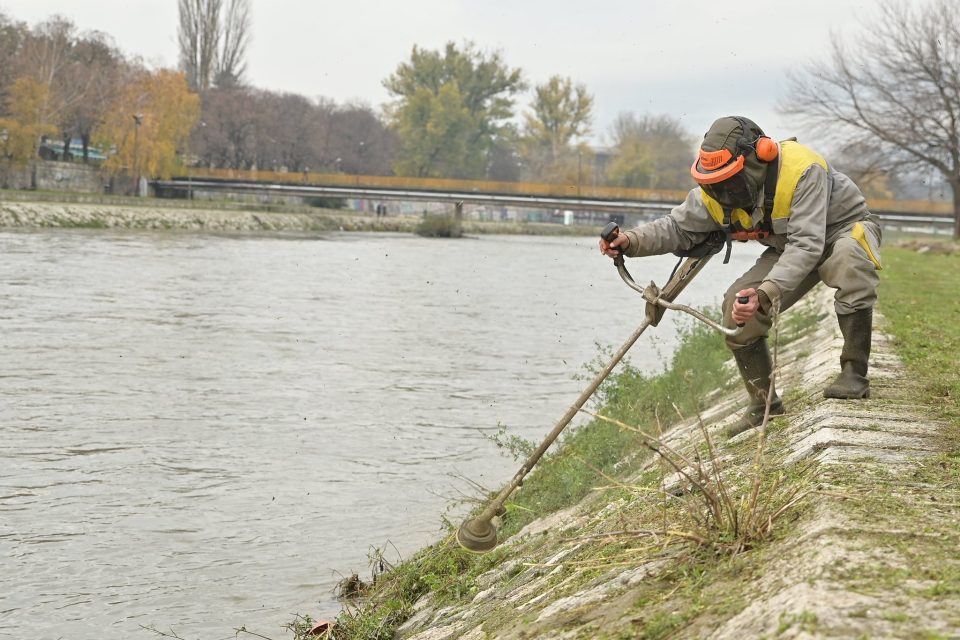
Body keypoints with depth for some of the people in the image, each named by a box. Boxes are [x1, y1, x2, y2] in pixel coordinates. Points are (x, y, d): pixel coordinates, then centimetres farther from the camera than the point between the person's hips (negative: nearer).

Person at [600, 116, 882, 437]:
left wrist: (766, 293, -56)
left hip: (845, 228, -6)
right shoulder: (716, 191, -18)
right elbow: (678, 227, -10)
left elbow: (806, 245, -44)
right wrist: (631, 241, -30)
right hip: (788, 248, 6)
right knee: (738, 307, -10)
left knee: (849, 260, -41)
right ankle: (764, 404, 8)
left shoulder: (802, 170, -39)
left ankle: (854, 375, -29)